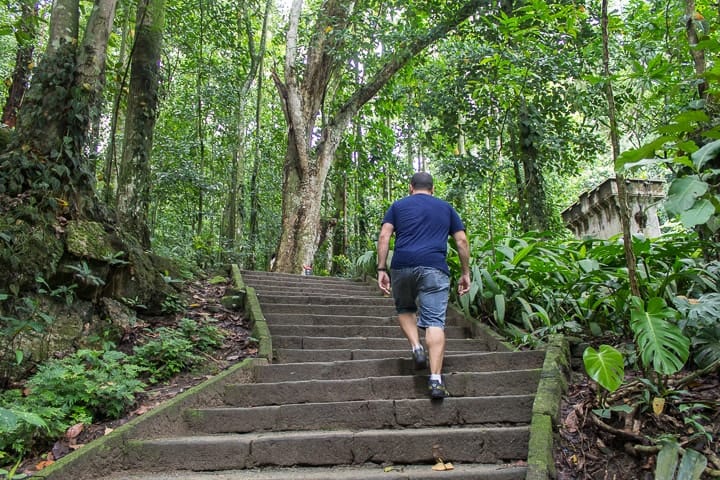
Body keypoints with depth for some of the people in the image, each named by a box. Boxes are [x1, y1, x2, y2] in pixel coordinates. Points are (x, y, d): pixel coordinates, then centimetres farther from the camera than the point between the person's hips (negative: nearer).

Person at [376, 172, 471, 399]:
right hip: (435, 268, 0)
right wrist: (465, 273, 19)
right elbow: (462, 241, 15)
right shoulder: (446, 208, 21)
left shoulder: (398, 205, 18)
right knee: (435, 321, -4)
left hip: (402, 266, 1)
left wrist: (381, 269, 3)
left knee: (404, 309, 24)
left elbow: (384, 237, 5)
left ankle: (416, 348, 3)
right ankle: (436, 380, -12)